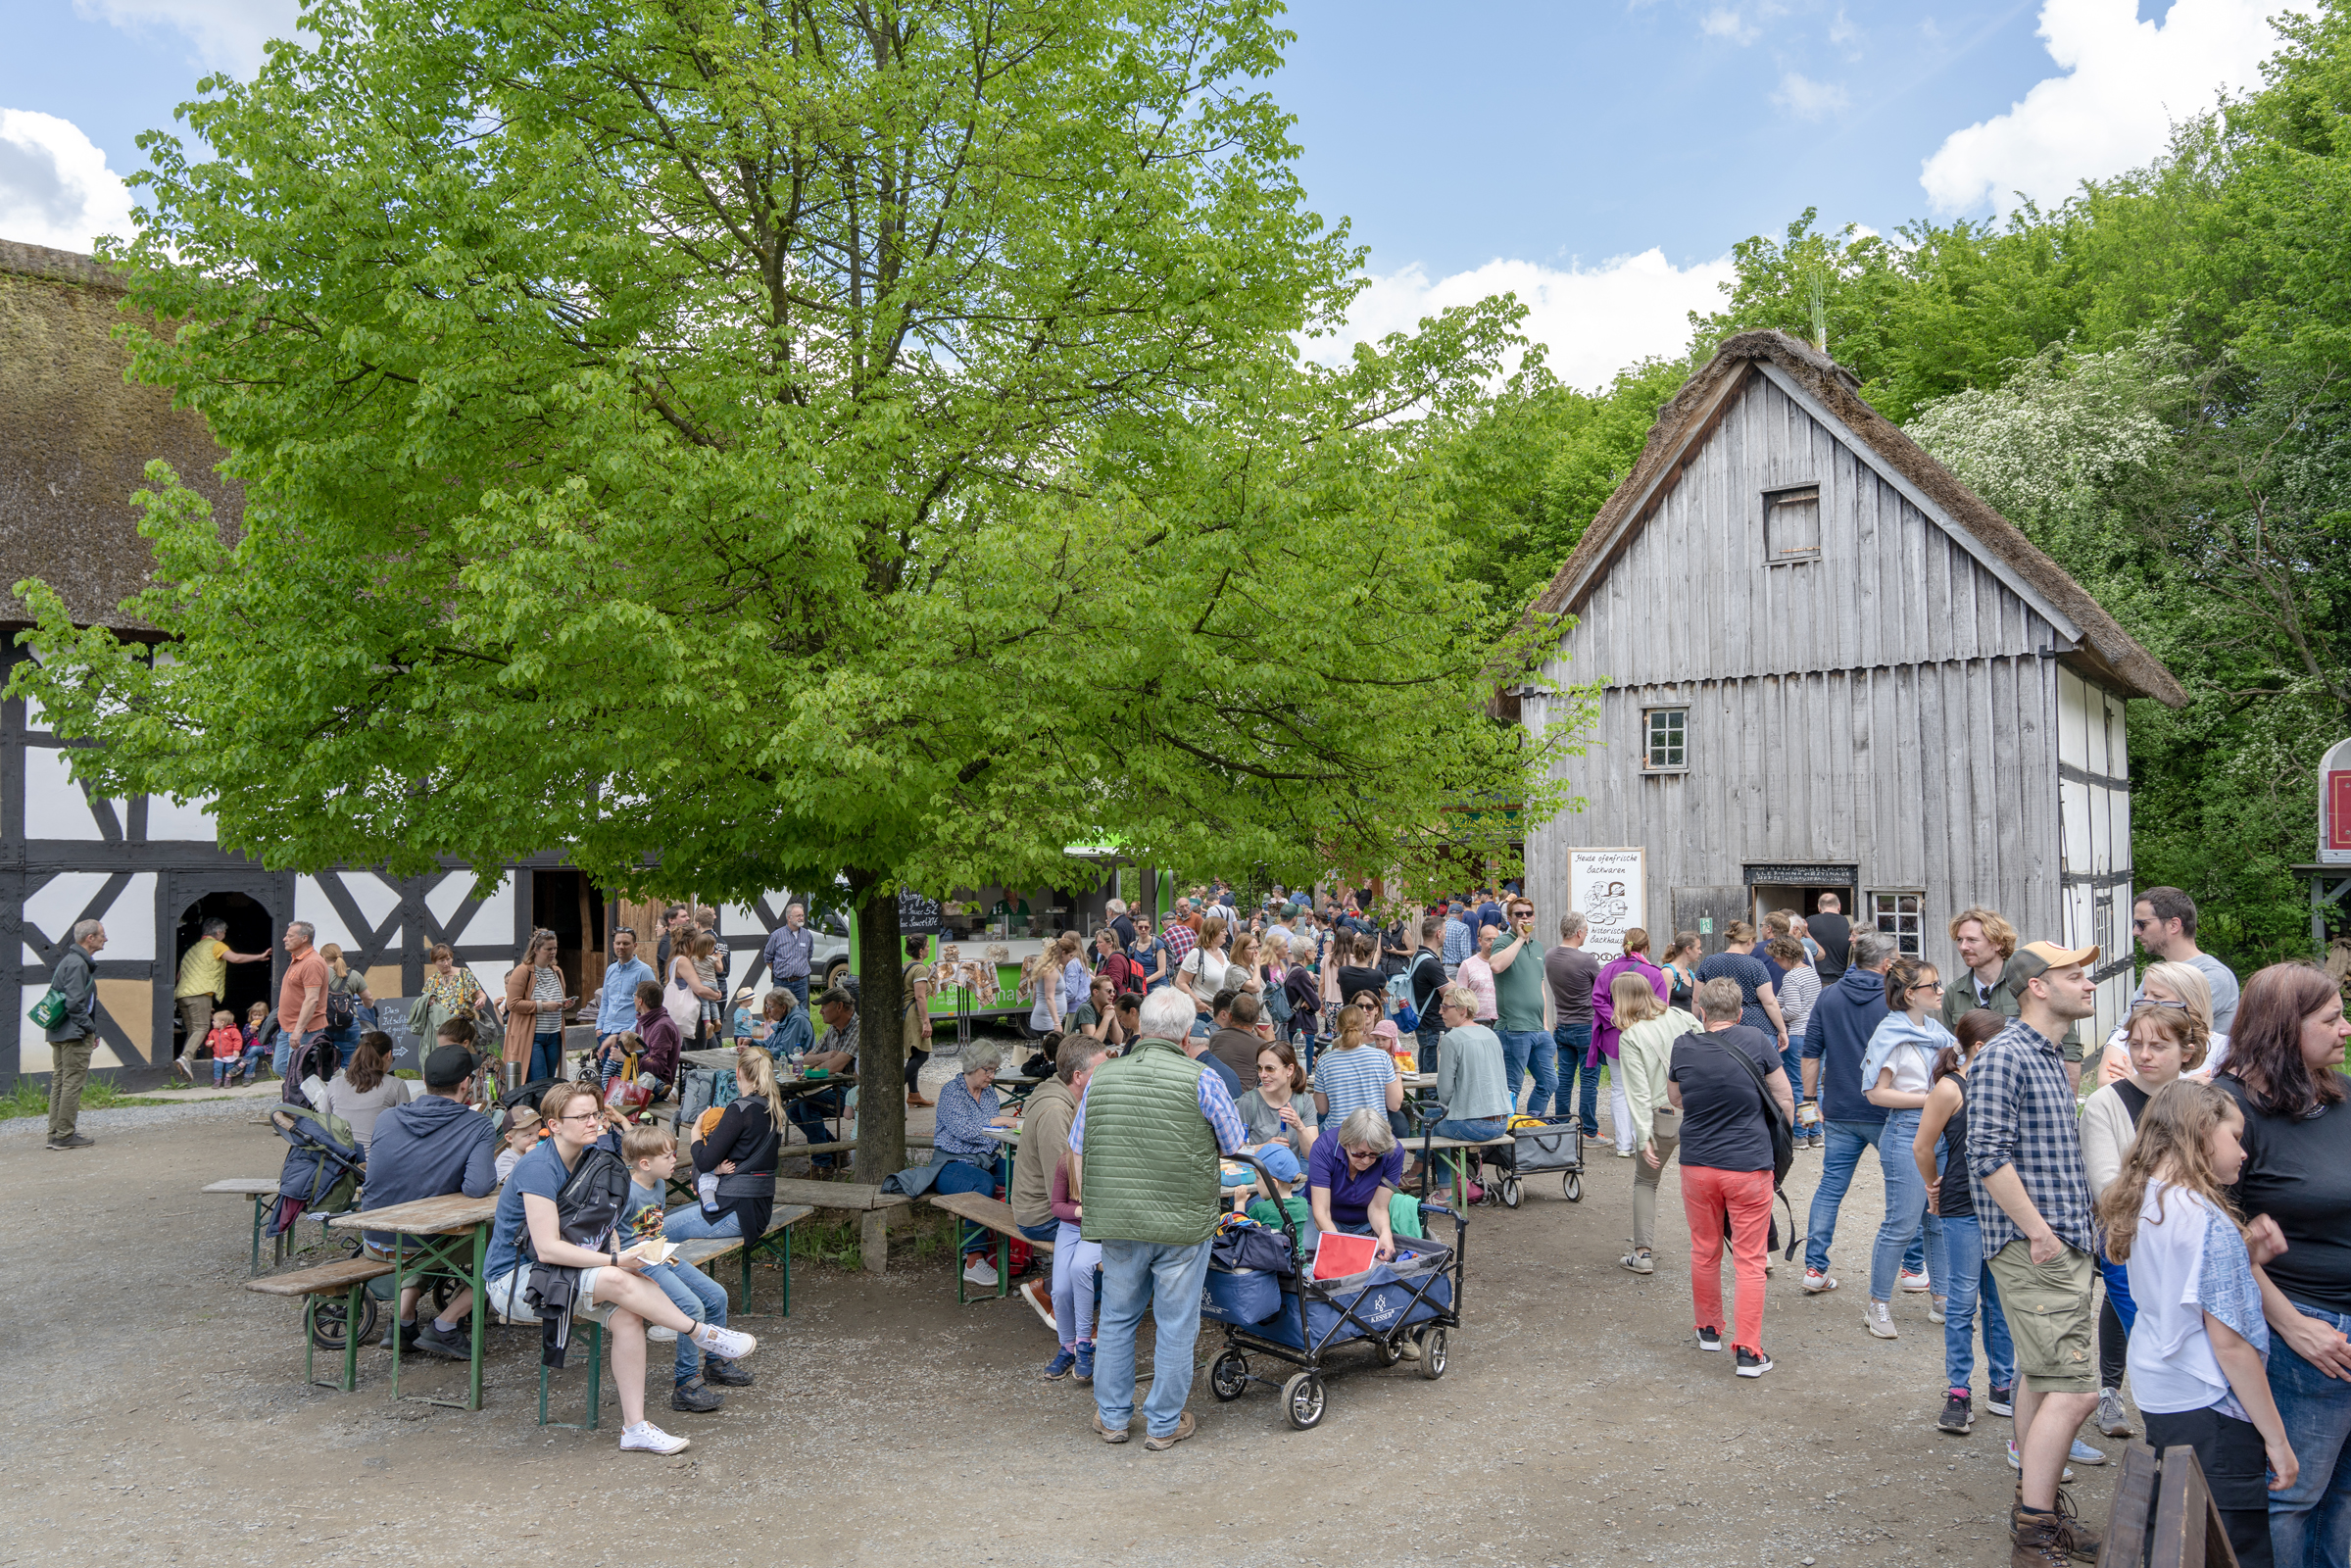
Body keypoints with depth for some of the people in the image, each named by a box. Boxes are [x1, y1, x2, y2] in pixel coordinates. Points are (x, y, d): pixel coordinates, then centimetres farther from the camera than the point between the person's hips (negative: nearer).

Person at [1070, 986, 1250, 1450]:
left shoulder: (1101, 1078, 3)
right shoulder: (1201, 1080, -8)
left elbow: (1077, 1155, 10)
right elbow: (1236, 1148, 1)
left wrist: (1091, 1208, 20)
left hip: (1117, 1221, 3)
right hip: (1183, 1221, -3)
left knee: (1117, 1317, 18)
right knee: (1176, 1324, 9)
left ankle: (1112, 1416, 27)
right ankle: (1164, 1423, 19)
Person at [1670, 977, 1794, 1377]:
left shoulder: (1683, 1047, -3)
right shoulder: (1757, 1042, -9)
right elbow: (1785, 1100, -2)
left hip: (1697, 1166, 2)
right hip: (1749, 1166, -2)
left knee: (1704, 1252, 19)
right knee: (1749, 1261, 3)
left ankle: (1709, 1329, 34)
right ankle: (1748, 1351, 2)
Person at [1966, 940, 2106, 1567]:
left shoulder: (2052, 1057, 17)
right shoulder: (2005, 1055, -14)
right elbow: (1988, 1155, -22)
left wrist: (2080, 1227, 18)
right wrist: (2038, 1232, -20)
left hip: (2066, 1245, 10)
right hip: (2034, 1249, -10)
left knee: (2041, 1377, 16)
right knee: (2074, 1388, -11)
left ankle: (2033, 1509, 26)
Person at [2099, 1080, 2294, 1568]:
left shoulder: (2140, 1204, 6)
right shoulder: (2208, 1220, -19)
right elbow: (2229, 1342, -19)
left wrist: (2245, 1257, 5)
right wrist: (2276, 1437, -12)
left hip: (2156, 1397, 9)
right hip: (2209, 1411, -9)